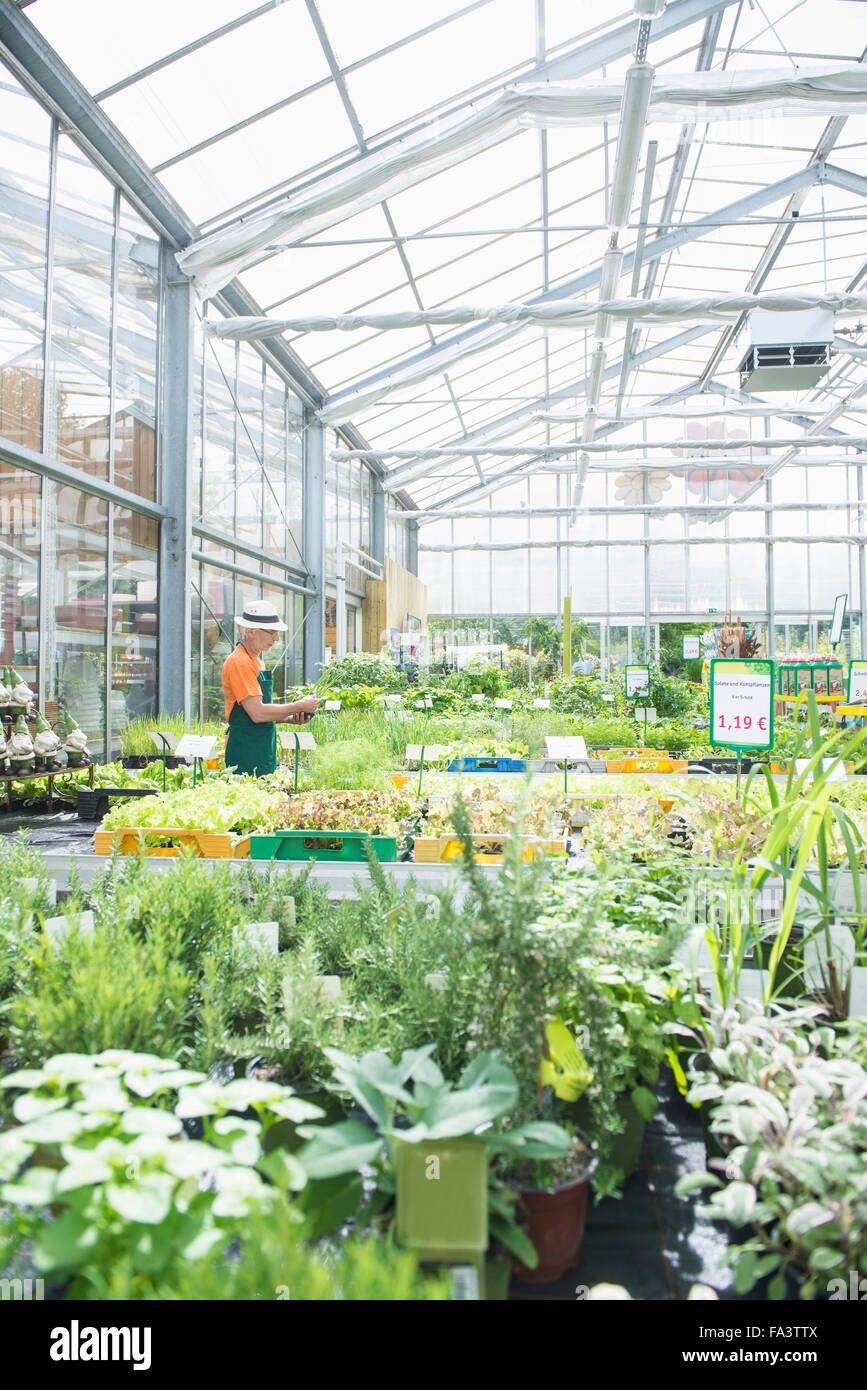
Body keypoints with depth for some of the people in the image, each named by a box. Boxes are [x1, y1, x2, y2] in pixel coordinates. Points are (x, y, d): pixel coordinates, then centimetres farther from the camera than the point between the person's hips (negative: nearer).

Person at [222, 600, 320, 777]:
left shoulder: (255, 662, 19)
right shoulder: (239, 663, -13)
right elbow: (257, 713, -20)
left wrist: (290, 718, 8)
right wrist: (300, 706, -12)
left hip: (263, 753, 9)